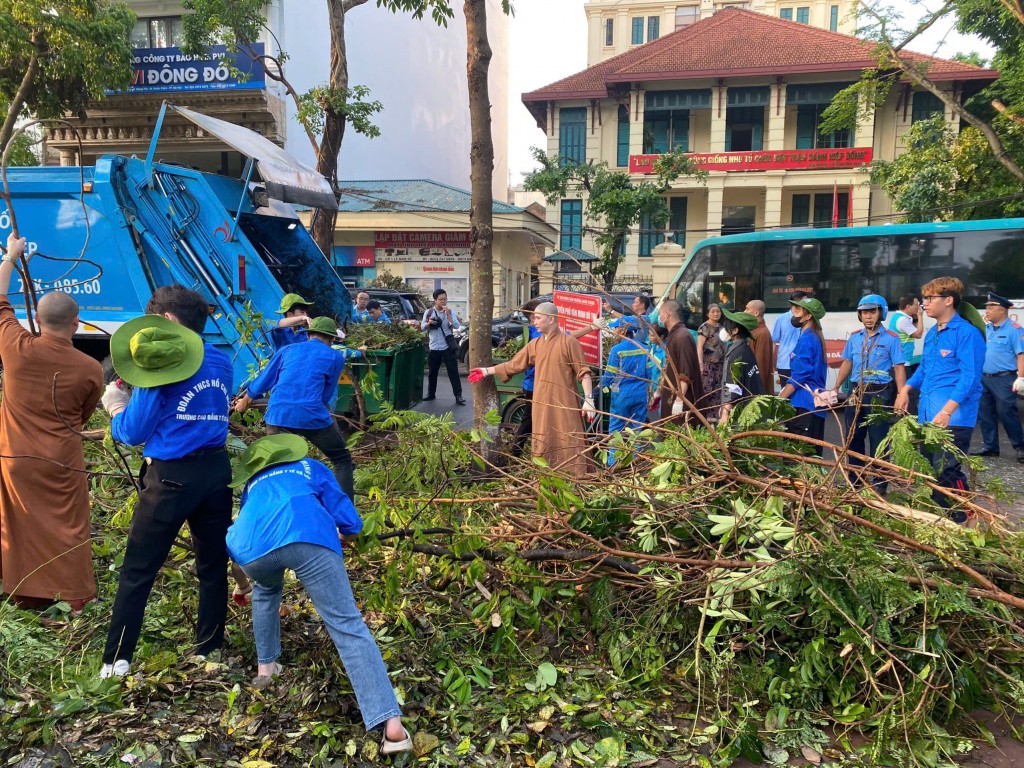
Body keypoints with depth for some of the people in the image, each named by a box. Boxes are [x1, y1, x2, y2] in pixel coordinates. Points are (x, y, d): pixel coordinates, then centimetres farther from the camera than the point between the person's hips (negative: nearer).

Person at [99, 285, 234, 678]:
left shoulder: (163, 366, -10)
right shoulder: (221, 362, 9)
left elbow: (133, 432, -8)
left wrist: (115, 405, 12)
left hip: (172, 477, -6)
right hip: (216, 469, 6)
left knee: (137, 571, 6)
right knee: (213, 565, 14)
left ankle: (117, 661, 12)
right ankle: (209, 652, 22)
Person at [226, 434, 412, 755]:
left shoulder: (251, 482, 43)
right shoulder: (311, 468, 37)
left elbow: (239, 535, 54)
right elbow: (350, 524, 27)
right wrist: (333, 537, 51)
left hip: (253, 546, 3)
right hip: (308, 536, -2)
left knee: (266, 591, 39)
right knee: (348, 626, -5)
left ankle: (266, 667, 40)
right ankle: (391, 724, -16)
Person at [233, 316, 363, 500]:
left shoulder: (288, 350, 20)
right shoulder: (336, 357, 12)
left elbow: (264, 380, 24)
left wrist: (244, 402, 40)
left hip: (278, 415, 3)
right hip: (312, 417, -3)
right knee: (342, 460, 14)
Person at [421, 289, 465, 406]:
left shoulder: (450, 311, -1)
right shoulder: (428, 312, 4)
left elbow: (457, 326, -13)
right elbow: (422, 327, 4)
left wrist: (448, 313, -20)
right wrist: (429, 323, -16)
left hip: (447, 347, -2)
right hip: (434, 347, 2)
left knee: (453, 372, -4)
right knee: (432, 372, 12)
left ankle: (458, 396, -4)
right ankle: (431, 394, 27)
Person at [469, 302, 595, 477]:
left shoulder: (568, 342, -6)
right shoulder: (535, 344, 12)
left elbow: (583, 372, -8)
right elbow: (514, 364, 19)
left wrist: (588, 399, -15)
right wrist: (487, 371, 19)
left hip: (564, 406, -6)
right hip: (542, 406, 6)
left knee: (569, 444, -6)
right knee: (544, 445, 10)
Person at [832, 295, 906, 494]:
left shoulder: (891, 338, -5)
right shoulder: (854, 337, 9)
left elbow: (899, 369, -7)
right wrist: (836, 388, 12)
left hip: (880, 394, -5)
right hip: (857, 393, 5)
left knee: (878, 440, -1)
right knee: (853, 438, 11)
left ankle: (879, 484, 10)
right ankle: (854, 481, 24)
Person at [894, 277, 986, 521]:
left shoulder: (967, 334, -11)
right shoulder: (931, 334, 15)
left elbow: (970, 378, -17)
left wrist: (947, 411, -25)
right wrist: (906, 389, 11)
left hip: (953, 417, -9)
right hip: (927, 415, 9)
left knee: (946, 472, -12)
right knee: (931, 471, 13)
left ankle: (961, 522, 0)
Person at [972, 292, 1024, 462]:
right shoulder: (986, 328, 12)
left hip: (1004, 379, -8)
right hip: (984, 378, 8)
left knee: (1007, 413, -6)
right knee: (985, 413, 10)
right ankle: (990, 447, 20)